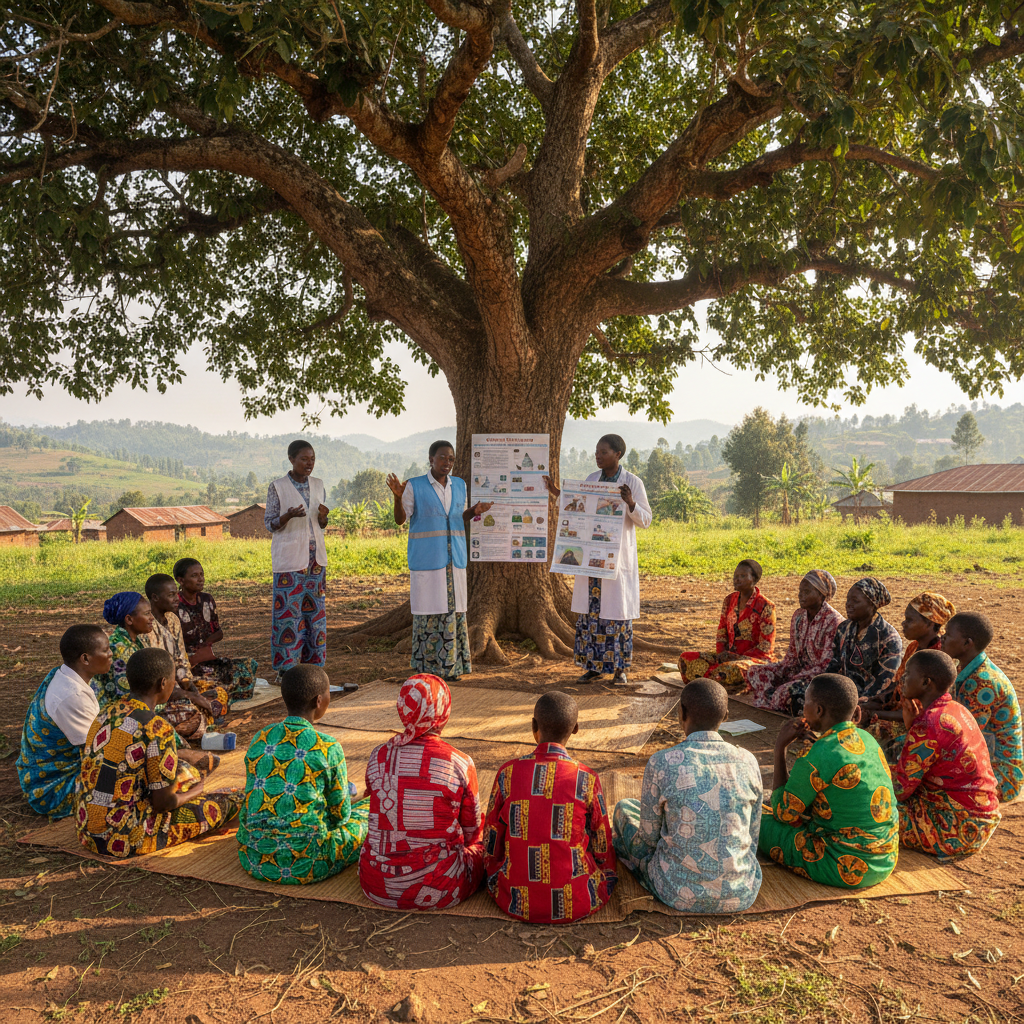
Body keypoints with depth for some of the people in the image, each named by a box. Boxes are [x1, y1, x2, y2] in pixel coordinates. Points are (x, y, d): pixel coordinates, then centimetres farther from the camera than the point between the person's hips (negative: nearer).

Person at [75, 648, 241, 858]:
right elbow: (163, 802, -17)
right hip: (124, 840, -8)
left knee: (187, 771, 21)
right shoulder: (157, 729, -22)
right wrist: (195, 792, 5)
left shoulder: (108, 711, 3)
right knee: (220, 804, 5)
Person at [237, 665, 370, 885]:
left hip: (252, 859, 5)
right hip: (304, 866, -5)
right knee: (372, 809, 13)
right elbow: (340, 814, -1)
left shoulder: (259, 739, 3)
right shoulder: (328, 748, -12)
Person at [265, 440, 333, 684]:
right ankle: (285, 668, 3)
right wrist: (288, 516, -23)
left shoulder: (318, 485, 9)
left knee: (315, 608, 7)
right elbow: (269, 524, -4)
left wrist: (323, 516, -9)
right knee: (288, 610, -5)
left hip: (315, 556, 5)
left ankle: (312, 663, 16)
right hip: (289, 558, -5)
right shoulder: (277, 487, -5)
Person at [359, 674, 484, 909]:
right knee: (479, 849, 27)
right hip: (437, 891, -3)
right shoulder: (460, 764, -15)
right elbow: (472, 829, 1)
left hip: (377, 887, 3)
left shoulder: (378, 757, -6)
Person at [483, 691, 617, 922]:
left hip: (516, 903, 3)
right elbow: (603, 853, 2)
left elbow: (491, 847, 2)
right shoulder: (587, 779, -10)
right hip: (576, 904, -3)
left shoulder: (508, 773, -7)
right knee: (609, 865, 27)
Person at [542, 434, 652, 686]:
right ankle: (595, 665, 17)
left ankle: (621, 668, 12)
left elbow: (646, 520, -5)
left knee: (617, 610, 0)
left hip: (618, 557, -4)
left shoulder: (633, 483, -5)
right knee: (590, 609, 6)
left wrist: (630, 503, -23)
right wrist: (557, 494, 8)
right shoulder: (591, 479, 9)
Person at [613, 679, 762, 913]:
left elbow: (648, 837, -5)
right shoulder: (748, 761, -7)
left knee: (624, 808, 21)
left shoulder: (662, 763, -17)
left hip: (681, 895, -3)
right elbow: (752, 835, 5)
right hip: (743, 895, 3)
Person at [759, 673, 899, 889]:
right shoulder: (867, 739, -1)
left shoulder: (815, 758, -24)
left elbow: (784, 813, -9)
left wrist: (780, 748, -5)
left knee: (759, 822, 4)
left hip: (847, 869, -8)